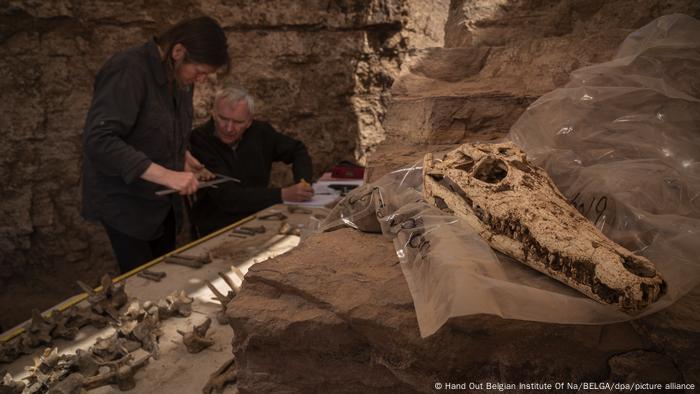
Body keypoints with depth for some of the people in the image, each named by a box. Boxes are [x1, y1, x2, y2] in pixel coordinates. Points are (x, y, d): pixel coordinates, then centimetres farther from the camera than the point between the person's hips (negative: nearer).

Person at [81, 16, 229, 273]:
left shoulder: (179, 76, 3)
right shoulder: (127, 71, -22)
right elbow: (99, 140, -31)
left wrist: (183, 157, 0)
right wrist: (166, 175, -35)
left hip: (163, 199, 7)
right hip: (125, 201, -7)